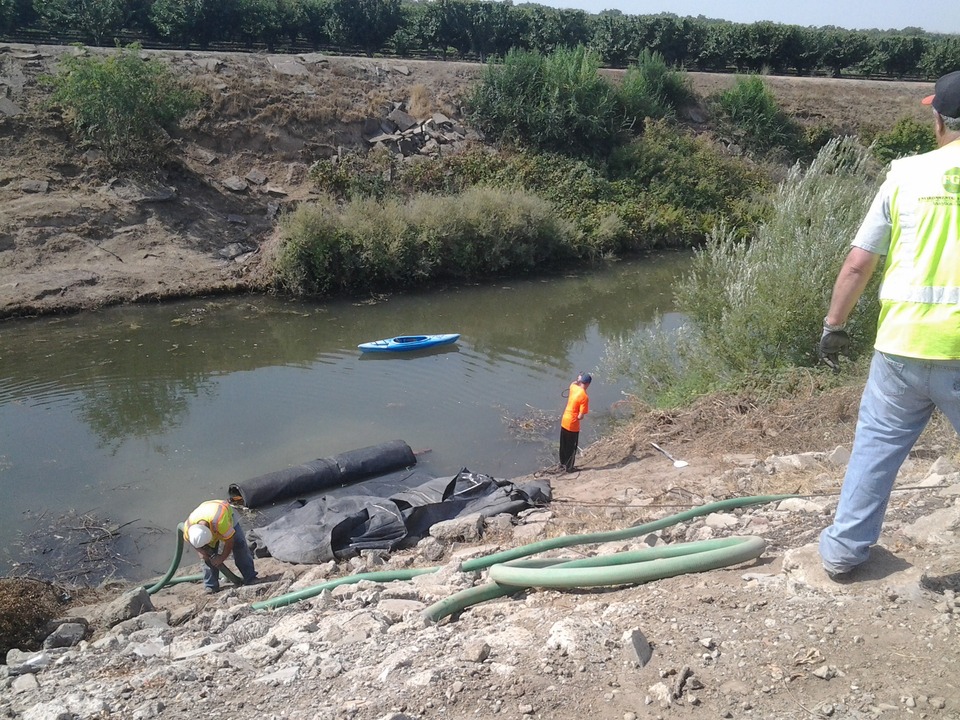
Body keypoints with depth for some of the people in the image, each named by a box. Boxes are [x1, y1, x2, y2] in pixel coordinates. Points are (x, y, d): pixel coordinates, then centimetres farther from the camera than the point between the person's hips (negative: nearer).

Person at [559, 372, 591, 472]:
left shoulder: (573, 387, -6)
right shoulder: (585, 397, -24)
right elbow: (580, 416, -23)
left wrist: (579, 379, 5)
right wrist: (578, 417, -1)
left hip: (564, 420, 7)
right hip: (573, 424, -7)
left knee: (563, 444, 23)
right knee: (572, 447, 12)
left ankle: (562, 462, 39)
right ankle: (569, 467, 24)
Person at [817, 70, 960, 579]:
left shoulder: (907, 174, 2)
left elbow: (858, 263, 4)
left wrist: (834, 325, 14)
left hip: (901, 344, 2)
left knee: (876, 444, 17)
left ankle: (845, 548, 27)